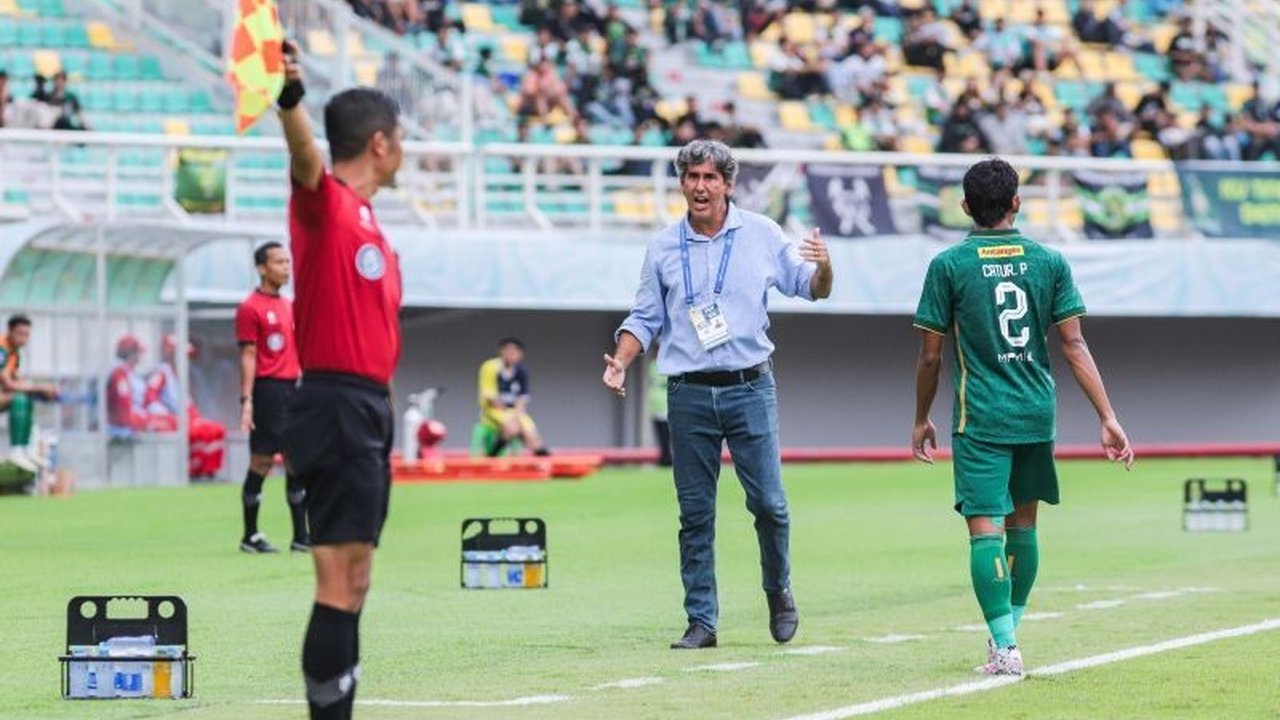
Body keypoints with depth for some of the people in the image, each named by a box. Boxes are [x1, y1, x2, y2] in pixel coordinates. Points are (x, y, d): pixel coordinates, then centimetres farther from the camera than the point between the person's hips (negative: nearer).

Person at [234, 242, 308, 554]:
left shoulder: (290, 306, 17)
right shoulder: (250, 308, -6)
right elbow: (248, 356, -10)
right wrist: (247, 400, -15)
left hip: (292, 388, 7)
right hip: (267, 389, -7)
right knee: (262, 461, -4)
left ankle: (301, 536, 8)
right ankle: (250, 536, 4)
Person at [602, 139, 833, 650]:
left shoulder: (762, 235, 4)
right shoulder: (663, 248, 7)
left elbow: (811, 289, 10)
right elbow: (645, 318, 12)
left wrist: (824, 267, -13)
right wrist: (620, 362, -4)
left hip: (750, 388, -1)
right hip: (688, 396, 1)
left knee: (768, 503, -5)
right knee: (696, 514, 3)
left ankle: (779, 592, 21)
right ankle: (701, 622, 8)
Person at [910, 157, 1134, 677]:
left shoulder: (948, 265, -4)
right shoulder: (1049, 261, 2)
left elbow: (931, 355, -2)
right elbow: (1074, 346, -1)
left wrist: (922, 420, 12)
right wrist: (1108, 419, 0)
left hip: (980, 419, -4)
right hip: (1037, 416, 4)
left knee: (985, 529, -6)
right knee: (1023, 524, 18)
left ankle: (1004, 646, -15)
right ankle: (1008, 630, 28)